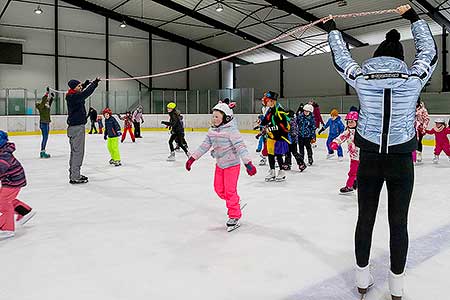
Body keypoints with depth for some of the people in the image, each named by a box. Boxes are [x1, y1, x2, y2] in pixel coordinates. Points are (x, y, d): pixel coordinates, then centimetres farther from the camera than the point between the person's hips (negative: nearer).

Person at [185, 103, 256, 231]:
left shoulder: (231, 130, -21)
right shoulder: (212, 131, 2)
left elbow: (240, 147, -27)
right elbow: (204, 146, 8)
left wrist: (248, 163, -35)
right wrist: (192, 158, 7)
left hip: (232, 164, -8)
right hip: (220, 164, 8)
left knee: (230, 191, -6)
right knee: (219, 189, 14)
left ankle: (234, 217, 8)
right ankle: (235, 202, 39)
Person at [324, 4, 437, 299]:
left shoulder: (361, 76, -5)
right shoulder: (414, 77, -5)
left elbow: (341, 56, 13)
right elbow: (429, 50, 14)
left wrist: (332, 28, 31)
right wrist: (414, 17, 28)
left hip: (369, 160, 1)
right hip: (401, 162, 0)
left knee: (365, 219, 13)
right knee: (398, 223, 10)